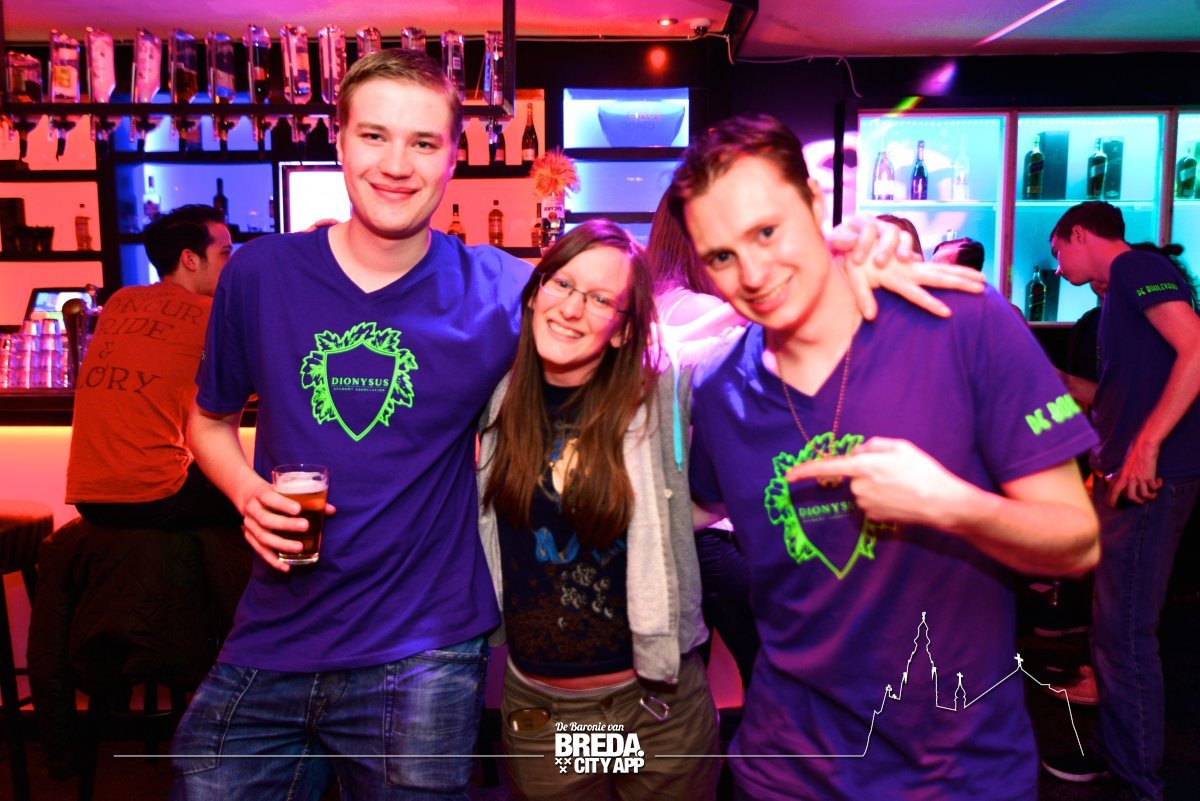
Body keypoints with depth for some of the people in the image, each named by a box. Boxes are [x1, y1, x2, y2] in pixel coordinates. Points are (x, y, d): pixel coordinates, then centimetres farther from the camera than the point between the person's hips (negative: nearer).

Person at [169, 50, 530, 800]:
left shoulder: (497, 291, -8)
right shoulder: (259, 274, -2)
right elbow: (210, 417, 12)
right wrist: (247, 490, -7)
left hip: (422, 658, -1)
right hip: (269, 647, 2)